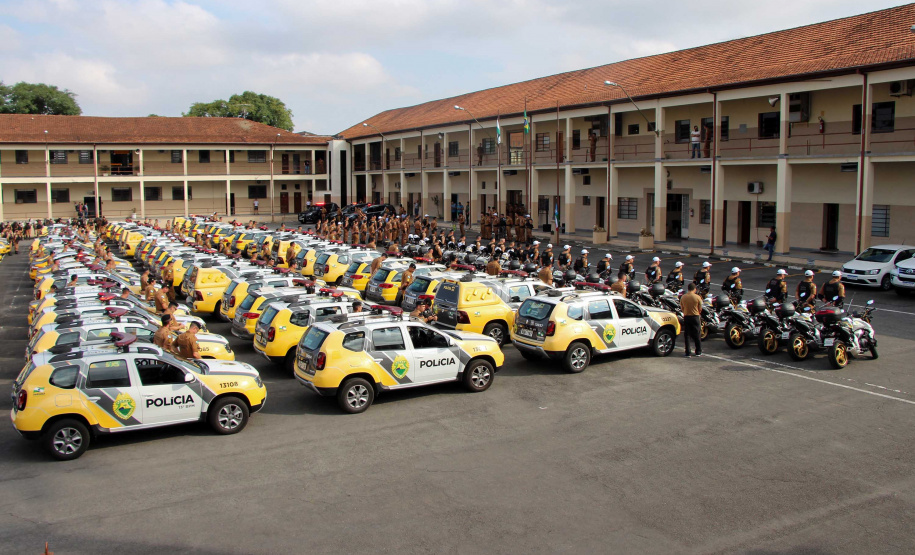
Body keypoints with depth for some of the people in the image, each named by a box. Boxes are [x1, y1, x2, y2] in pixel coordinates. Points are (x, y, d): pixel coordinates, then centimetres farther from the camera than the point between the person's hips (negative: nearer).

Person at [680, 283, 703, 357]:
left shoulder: (683, 297, -2)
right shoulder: (697, 297, -9)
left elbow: (682, 308, 6)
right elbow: (700, 309, -2)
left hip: (686, 317, 2)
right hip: (695, 317, -1)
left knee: (687, 335, 7)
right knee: (696, 335, 10)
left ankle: (687, 352, 5)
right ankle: (698, 352, 17)